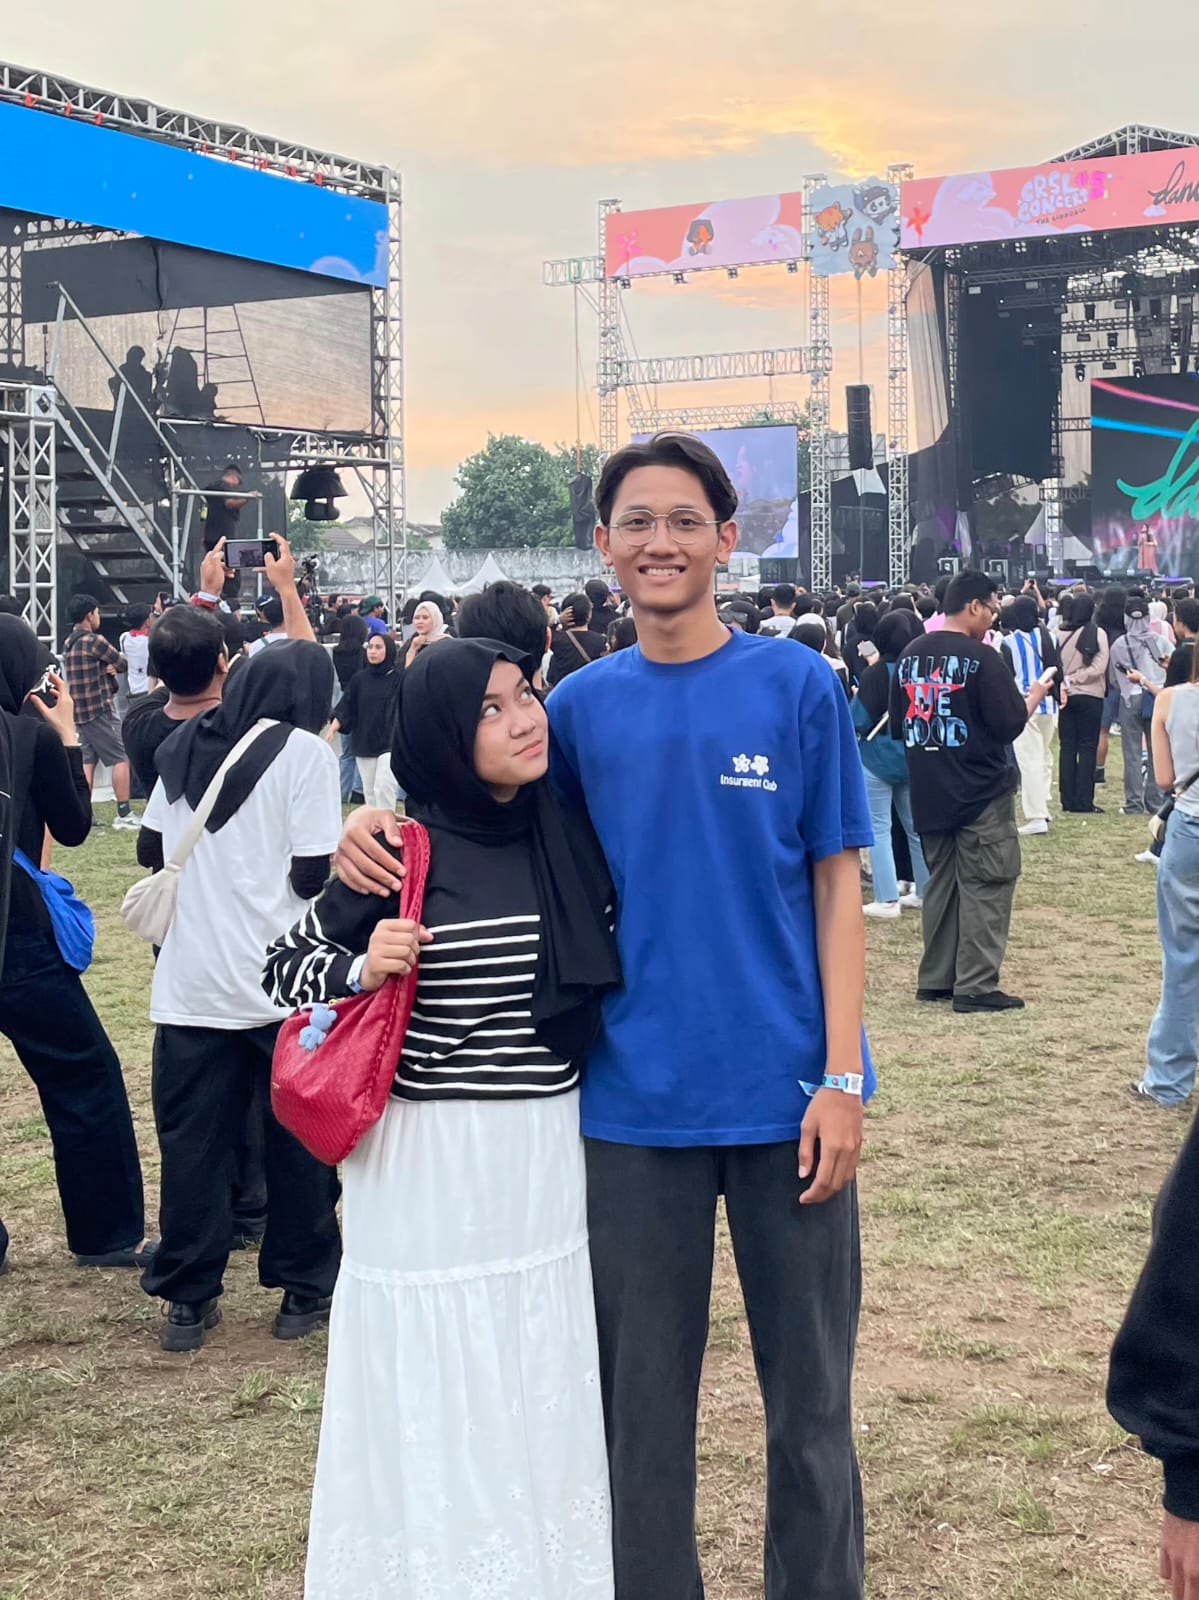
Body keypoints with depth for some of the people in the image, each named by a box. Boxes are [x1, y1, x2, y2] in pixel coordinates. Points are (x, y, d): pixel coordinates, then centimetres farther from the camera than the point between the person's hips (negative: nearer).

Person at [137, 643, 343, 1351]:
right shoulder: (304, 752, -8)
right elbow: (313, 876, -13)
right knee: (297, 1140, 10)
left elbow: (150, 850, 17)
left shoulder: (187, 744, 9)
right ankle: (305, 1288, 18)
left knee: (192, 1143, 9)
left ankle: (188, 1299, 15)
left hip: (189, 982, 4)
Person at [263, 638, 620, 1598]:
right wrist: (362, 970, -17)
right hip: (427, 1162, -4)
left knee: (546, 1385, 12)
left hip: (552, 1156, 4)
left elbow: (615, 968, 17)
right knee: (434, 1388, 3)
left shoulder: (576, 834, 4)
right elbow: (287, 965, 2)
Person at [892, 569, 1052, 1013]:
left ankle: (936, 979, 18)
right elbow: (1011, 724, -14)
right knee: (985, 889, 0)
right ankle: (976, 986, -1)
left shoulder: (910, 656, 6)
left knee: (941, 883, 15)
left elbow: (899, 725, 13)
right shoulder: (981, 658, -14)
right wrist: (1035, 695, 4)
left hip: (928, 793, 7)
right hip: (982, 792, -6)